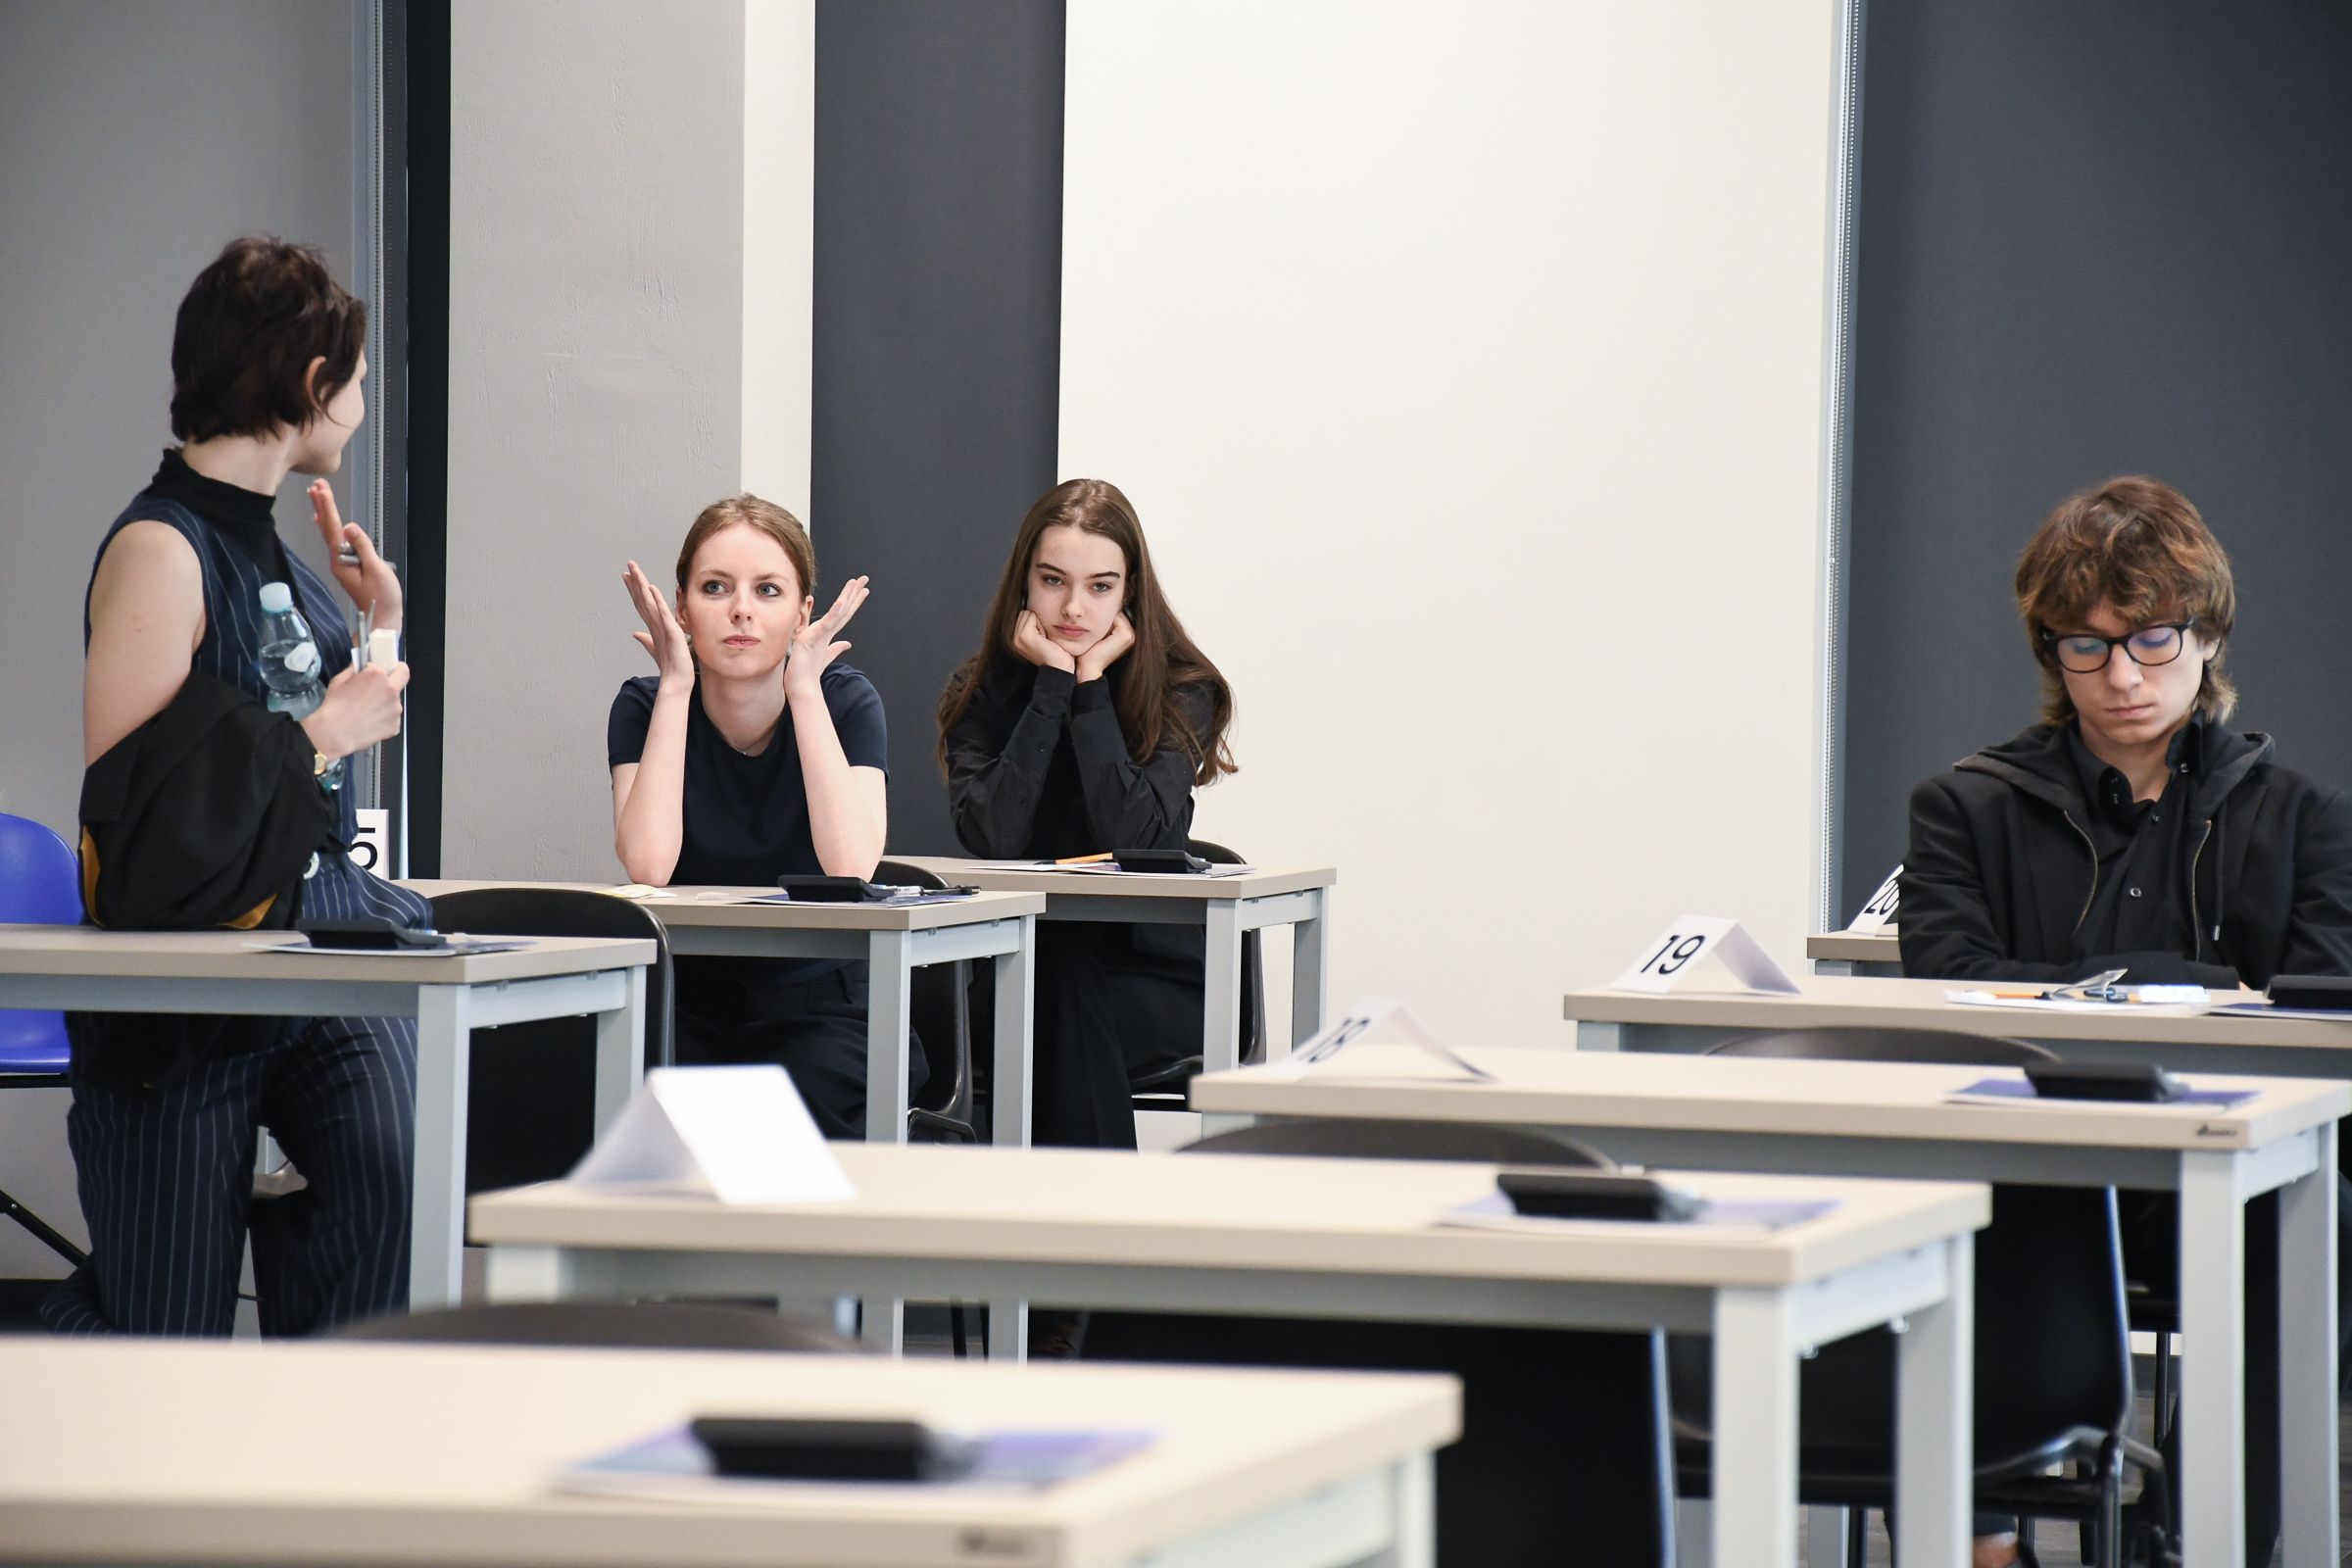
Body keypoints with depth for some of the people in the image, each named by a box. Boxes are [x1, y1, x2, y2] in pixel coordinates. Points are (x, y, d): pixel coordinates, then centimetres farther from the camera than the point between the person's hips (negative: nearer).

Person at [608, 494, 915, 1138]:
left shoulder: (846, 702, -5)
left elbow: (851, 868, -24)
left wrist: (803, 688, -19)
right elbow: (648, 866, -22)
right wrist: (677, 686, -17)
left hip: (820, 1009, -1)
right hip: (691, 1006, 1)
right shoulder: (645, 707, -3)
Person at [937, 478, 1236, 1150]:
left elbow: (1129, 834, -18)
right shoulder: (983, 691, 3)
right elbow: (991, 836, -15)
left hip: (1154, 975, -1)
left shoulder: (1182, 691, -2)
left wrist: (1090, 687, -13)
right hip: (1018, 963, 1)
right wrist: (1052, 685, -12)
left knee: (1068, 996, -32)